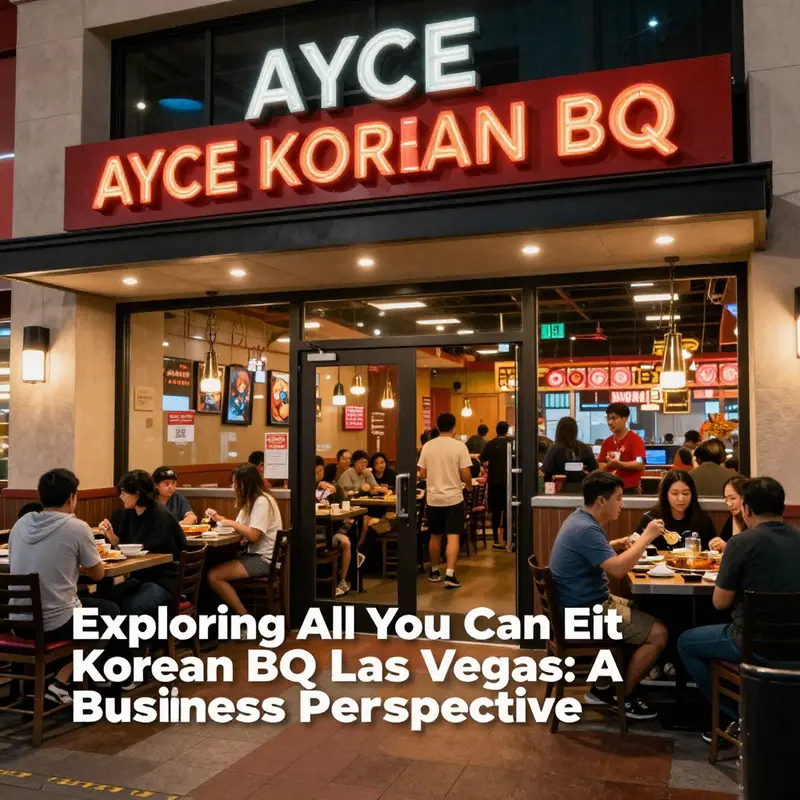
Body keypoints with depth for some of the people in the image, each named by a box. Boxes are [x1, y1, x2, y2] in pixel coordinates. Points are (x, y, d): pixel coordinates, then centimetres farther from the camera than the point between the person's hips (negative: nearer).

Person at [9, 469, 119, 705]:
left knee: (81, 601, 32)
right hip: (55, 624, -6)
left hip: (18, 622, 7)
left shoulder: (21, 523, 2)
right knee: (110, 611, 20)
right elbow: (98, 574, -1)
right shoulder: (77, 527, -14)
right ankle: (62, 681, 10)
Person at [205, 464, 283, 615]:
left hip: (265, 559, -10)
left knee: (214, 576, -15)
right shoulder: (251, 501, 15)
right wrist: (219, 518, 2)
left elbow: (254, 536, -23)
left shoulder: (262, 502, -17)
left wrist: (231, 523, -12)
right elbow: (240, 527, 12)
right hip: (255, 554, 10)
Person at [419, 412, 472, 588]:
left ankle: (434, 571, 27)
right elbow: (465, 474, -11)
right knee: (453, 536, -2)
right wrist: (469, 486, 10)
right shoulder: (459, 446, -9)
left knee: (435, 536, 15)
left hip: (433, 498, 3)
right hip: (454, 497, -3)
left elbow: (422, 474, 4)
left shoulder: (428, 446, 0)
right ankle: (450, 574, -10)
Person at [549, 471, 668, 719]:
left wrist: (614, 545, 10)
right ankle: (622, 698, 8)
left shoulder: (581, 519, 9)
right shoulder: (585, 529, -24)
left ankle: (605, 686, 21)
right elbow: (618, 569, -31)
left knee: (644, 613, 19)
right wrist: (647, 536, -21)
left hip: (586, 604, 11)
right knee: (658, 634, -9)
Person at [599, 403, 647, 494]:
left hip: (630, 490, -5)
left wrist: (618, 464, -26)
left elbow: (640, 464, -16)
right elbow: (601, 465, 13)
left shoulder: (635, 439, -6)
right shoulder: (607, 442, 11)